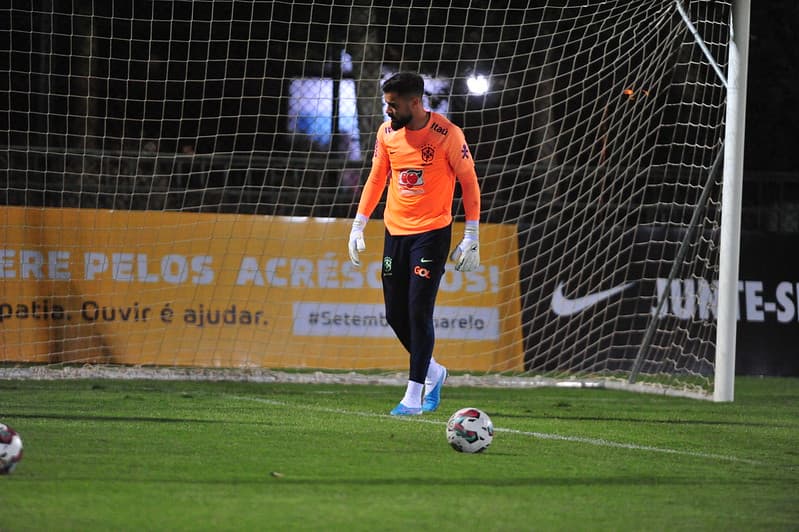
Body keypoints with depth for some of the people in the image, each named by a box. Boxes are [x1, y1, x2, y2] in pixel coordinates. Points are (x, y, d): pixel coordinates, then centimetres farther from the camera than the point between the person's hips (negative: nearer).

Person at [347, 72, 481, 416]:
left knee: (419, 311, -11)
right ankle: (433, 371, 30)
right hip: (395, 231, 6)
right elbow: (376, 179, 14)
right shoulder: (387, 132, 3)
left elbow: (469, 182, -5)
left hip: (432, 233, -6)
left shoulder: (447, 135, -12)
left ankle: (413, 396, -6)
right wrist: (358, 225, 10)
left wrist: (471, 237, -7)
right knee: (395, 314, 6)